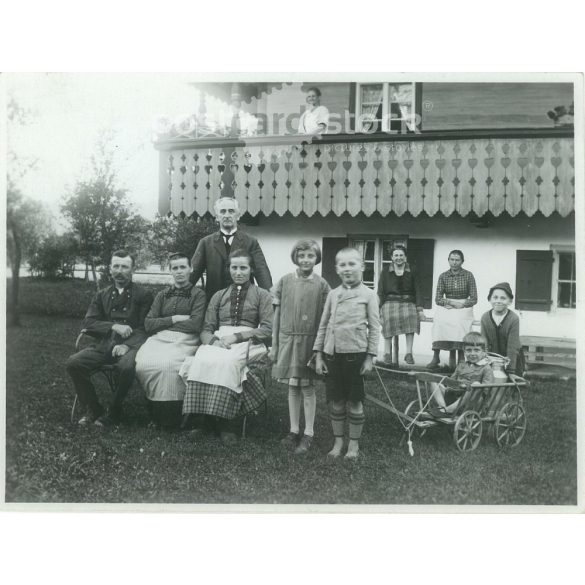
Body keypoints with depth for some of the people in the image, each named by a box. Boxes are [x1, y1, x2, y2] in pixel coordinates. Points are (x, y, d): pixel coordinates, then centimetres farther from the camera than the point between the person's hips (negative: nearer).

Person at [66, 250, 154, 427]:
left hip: (131, 345, -4)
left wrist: (127, 345, -17)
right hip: (104, 345, 4)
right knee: (74, 362, -22)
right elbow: (88, 323, 10)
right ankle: (93, 410, -6)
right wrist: (113, 326, -7)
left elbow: (145, 328, 0)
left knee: (126, 366, -37)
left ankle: (113, 412, -12)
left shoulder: (144, 295, 9)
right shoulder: (101, 296, 20)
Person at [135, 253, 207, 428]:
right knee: (143, 364, -28)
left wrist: (163, 322, 2)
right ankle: (154, 413, -10)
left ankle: (170, 418, -16)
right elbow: (148, 324, 11)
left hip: (184, 341, -4)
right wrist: (174, 319, -1)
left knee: (167, 365, -34)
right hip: (158, 339, 4)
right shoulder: (162, 295, 23)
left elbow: (195, 325, -6)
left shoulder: (198, 294, 9)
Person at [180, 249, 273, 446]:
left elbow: (268, 329, 0)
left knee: (225, 363, -36)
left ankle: (222, 420, -28)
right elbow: (206, 329, 15)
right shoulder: (219, 296, 23)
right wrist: (214, 340, -10)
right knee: (201, 361, -32)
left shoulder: (262, 295, 12)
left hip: (248, 342, -3)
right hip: (219, 340, 3)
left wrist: (237, 336, -12)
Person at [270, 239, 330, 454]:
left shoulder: (321, 284, -2)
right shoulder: (285, 281, 3)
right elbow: (277, 314, 7)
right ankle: (294, 431, 20)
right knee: (292, 388, 10)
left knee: (308, 388, 4)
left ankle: (308, 434, 13)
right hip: (287, 339, 2)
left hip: (310, 341, -2)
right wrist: (274, 345, 6)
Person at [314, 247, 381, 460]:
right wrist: (318, 355, 6)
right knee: (335, 401, 9)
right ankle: (338, 441, 24)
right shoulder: (333, 294, 8)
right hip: (332, 353, 3)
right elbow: (323, 325, 10)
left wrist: (370, 356, -7)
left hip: (355, 353, -3)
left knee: (354, 401, 7)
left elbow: (374, 328, -3)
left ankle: (354, 443, 21)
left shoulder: (368, 294, -2)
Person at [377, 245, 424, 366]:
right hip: (390, 302, 0)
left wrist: (420, 309, -1)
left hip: (408, 302, 1)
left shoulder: (411, 273, 17)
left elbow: (417, 291, 11)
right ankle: (387, 352, -26)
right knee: (389, 318, -33)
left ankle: (409, 353, -28)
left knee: (411, 317, -33)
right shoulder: (385, 273, 14)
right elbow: (380, 292, 9)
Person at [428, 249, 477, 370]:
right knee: (439, 320, -31)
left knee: (458, 322, -34)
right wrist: (451, 302, -14)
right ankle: (436, 358, -32)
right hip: (446, 307, 1)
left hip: (464, 307, -1)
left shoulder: (468, 275, 3)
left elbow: (474, 299, 1)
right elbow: (437, 299, 3)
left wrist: (461, 305, -14)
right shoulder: (443, 276, 7)